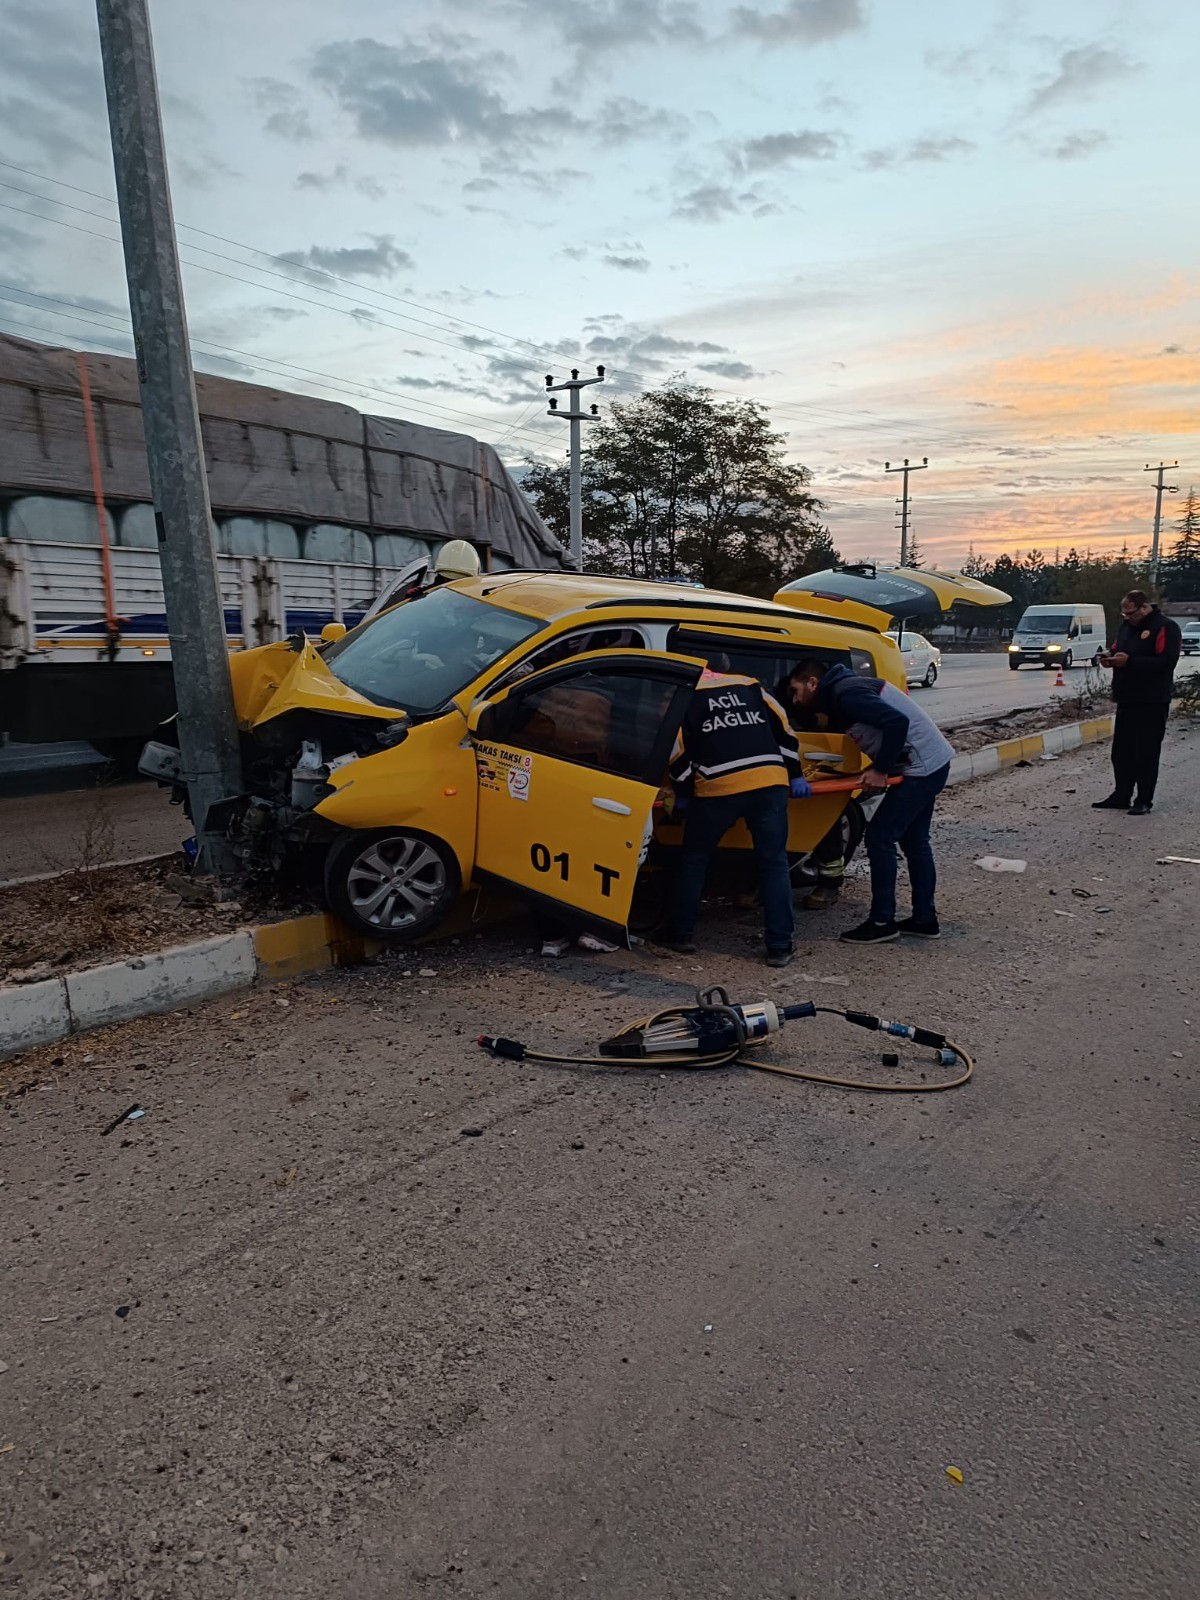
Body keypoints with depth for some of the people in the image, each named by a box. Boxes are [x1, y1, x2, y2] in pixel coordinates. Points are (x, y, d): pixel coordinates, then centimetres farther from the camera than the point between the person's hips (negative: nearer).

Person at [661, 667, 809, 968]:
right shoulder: (749, 685, 23)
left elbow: (679, 750, 3)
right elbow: (782, 727, 18)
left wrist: (683, 794, 13)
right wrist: (795, 775, 22)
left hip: (718, 788, -2)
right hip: (770, 783, 3)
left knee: (693, 861, 15)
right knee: (774, 863, 9)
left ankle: (680, 935, 21)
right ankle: (779, 947, 6)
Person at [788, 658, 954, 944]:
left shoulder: (845, 695, -18)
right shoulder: (840, 693, 12)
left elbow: (898, 722, -28)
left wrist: (881, 770, -21)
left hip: (922, 767, -10)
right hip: (932, 762, 10)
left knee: (880, 836, -6)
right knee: (914, 841, 17)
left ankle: (882, 922, 2)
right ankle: (925, 919, 25)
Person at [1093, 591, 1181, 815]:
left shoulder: (1166, 628, -10)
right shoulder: (1126, 626, 14)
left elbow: (1165, 662, -21)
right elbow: (1118, 649, 27)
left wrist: (1129, 661, -24)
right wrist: (1110, 657, 2)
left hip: (1152, 703, -8)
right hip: (1127, 700, 8)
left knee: (1147, 752, -2)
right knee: (1121, 750, 11)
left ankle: (1144, 801, 5)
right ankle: (1121, 796, 20)